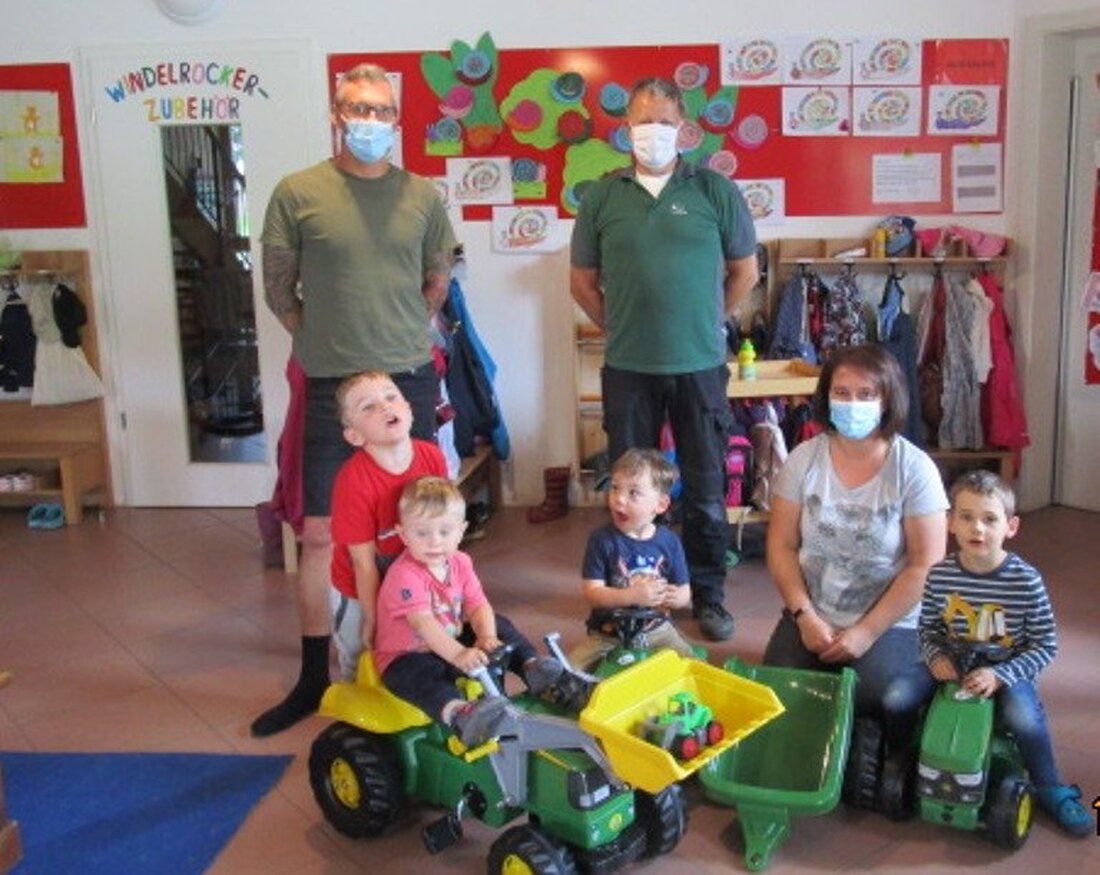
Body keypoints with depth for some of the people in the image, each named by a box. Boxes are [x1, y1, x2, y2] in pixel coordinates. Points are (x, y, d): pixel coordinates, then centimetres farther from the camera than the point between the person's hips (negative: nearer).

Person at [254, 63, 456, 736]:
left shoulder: (422, 195, 3)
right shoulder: (298, 192, -4)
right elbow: (278, 289, 4)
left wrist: (400, 335, 12)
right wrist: (324, 339, 3)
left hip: (411, 378, 2)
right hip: (332, 384, -2)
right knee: (321, 534, 1)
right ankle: (314, 676, 14)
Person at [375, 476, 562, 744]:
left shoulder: (459, 563, -1)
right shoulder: (404, 575, -25)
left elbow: (478, 606, -7)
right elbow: (423, 623, -36)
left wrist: (487, 638, -28)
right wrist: (458, 655, -48)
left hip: (451, 642, 8)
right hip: (407, 655, -8)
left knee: (500, 626, 0)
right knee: (421, 675, -40)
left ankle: (531, 668, -11)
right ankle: (459, 714, -65)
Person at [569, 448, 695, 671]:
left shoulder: (669, 542, -4)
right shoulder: (602, 539, -11)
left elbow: (685, 593, 4)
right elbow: (592, 593, -16)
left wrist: (675, 597, -22)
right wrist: (633, 596, -31)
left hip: (656, 629, 2)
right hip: (608, 633, -2)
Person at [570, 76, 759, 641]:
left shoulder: (715, 190, 2)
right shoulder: (601, 196, 4)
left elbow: (744, 270, 10)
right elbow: (582, 281, 11)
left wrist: (708, 321, 7)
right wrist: (619, 329, 6)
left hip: (700, 365, -1)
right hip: (627, 368, 1)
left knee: (706, 489, 7)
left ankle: (708, 595, 22)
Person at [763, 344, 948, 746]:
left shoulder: (915, 469, -10)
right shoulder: (803, 460, -1)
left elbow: (924, 566, -11)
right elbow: (781, 546, 1)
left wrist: (867, 632, -14)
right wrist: (806, 617, -10)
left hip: (889, 624, -2)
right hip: (810, 618, 3)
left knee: (871, 704, -25)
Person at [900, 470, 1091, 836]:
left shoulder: (1025, 580, -16)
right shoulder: (939, 575, -9)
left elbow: (1045, 645, -10)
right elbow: (928, 629, 6)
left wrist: (999, 675, -21)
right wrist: (936, 657, -15)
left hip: (1007, 673, -2)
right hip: (952, 668, 3)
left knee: (1022, 716, -31)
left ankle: (1050, 790, 0)